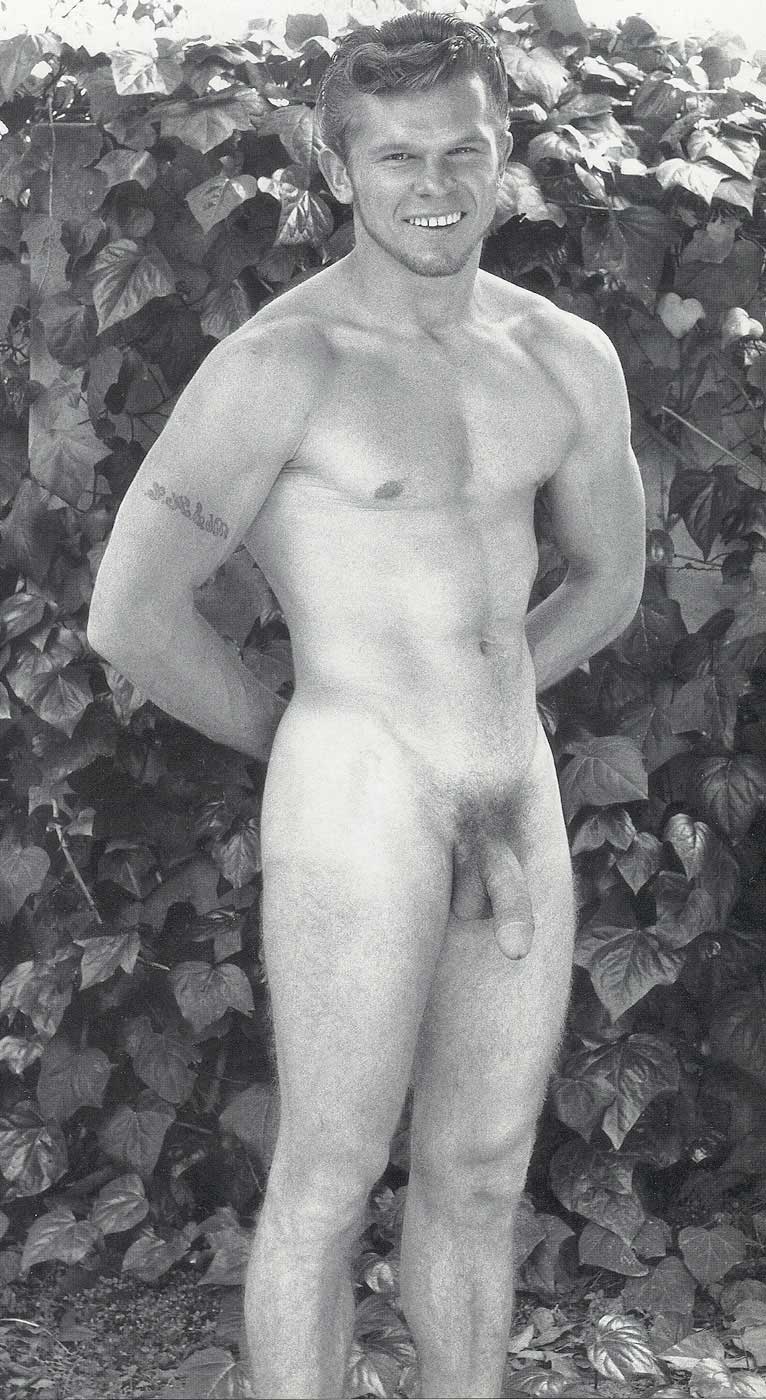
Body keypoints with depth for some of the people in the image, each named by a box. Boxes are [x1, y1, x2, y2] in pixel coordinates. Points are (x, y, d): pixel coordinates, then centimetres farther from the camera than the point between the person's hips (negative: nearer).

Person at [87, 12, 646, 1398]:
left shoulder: (569, 359, 8)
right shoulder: (282, 361, -11)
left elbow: (609, 581, 23)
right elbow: (130, 616, -15)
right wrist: (296, 735, -1)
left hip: (518, 803, 6)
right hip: (355, 809, -6)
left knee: (481, 1174, 14)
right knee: (329, 1184, 3)